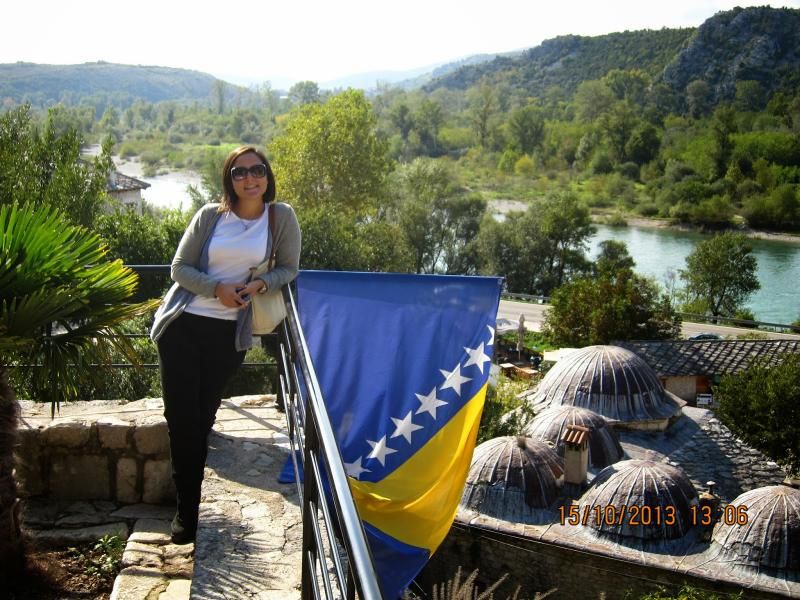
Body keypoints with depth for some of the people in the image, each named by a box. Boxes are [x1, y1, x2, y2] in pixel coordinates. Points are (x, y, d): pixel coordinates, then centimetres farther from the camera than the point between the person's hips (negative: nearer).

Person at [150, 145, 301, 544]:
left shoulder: (281, 217, -2)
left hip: (228, 331, 0)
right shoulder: (210, 216, -1)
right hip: (183, 325, 1)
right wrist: (217, 288, -16)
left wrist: (260, 283, -14)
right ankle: (186, 509, 9)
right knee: (180, 415, -3)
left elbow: (289, 269, 5)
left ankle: (191, 502, 21)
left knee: (203, 416, 7)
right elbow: (179, 267, 0)